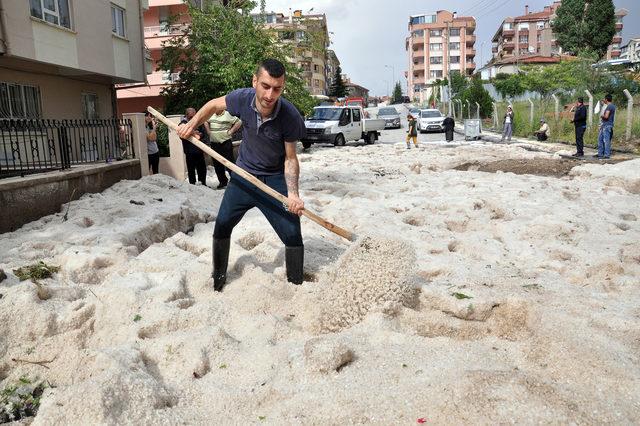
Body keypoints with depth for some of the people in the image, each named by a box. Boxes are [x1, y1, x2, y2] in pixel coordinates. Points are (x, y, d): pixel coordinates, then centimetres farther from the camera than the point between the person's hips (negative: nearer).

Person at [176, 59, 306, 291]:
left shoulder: (290, 117, -26)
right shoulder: (242, 98, -18)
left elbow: (290, 158, -16)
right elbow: (214, 105, 5)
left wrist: (292, 194, -29)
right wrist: (192, 124, -8)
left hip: (275, 180, -3)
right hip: (243, 176, 3)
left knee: (293, 236, -8)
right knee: (222, 226, 9)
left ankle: (296, 286, 14)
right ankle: (218, 278, 32)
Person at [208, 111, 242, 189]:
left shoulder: (227, 114, -7)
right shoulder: (211, 115, 9)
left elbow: (239, 122, -8)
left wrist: (230, 131, -8)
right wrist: (209, 131, 16)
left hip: (226, 143, -6)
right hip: (214, 144, 6)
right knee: (217, 164, 11)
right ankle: (223, 181, 24)